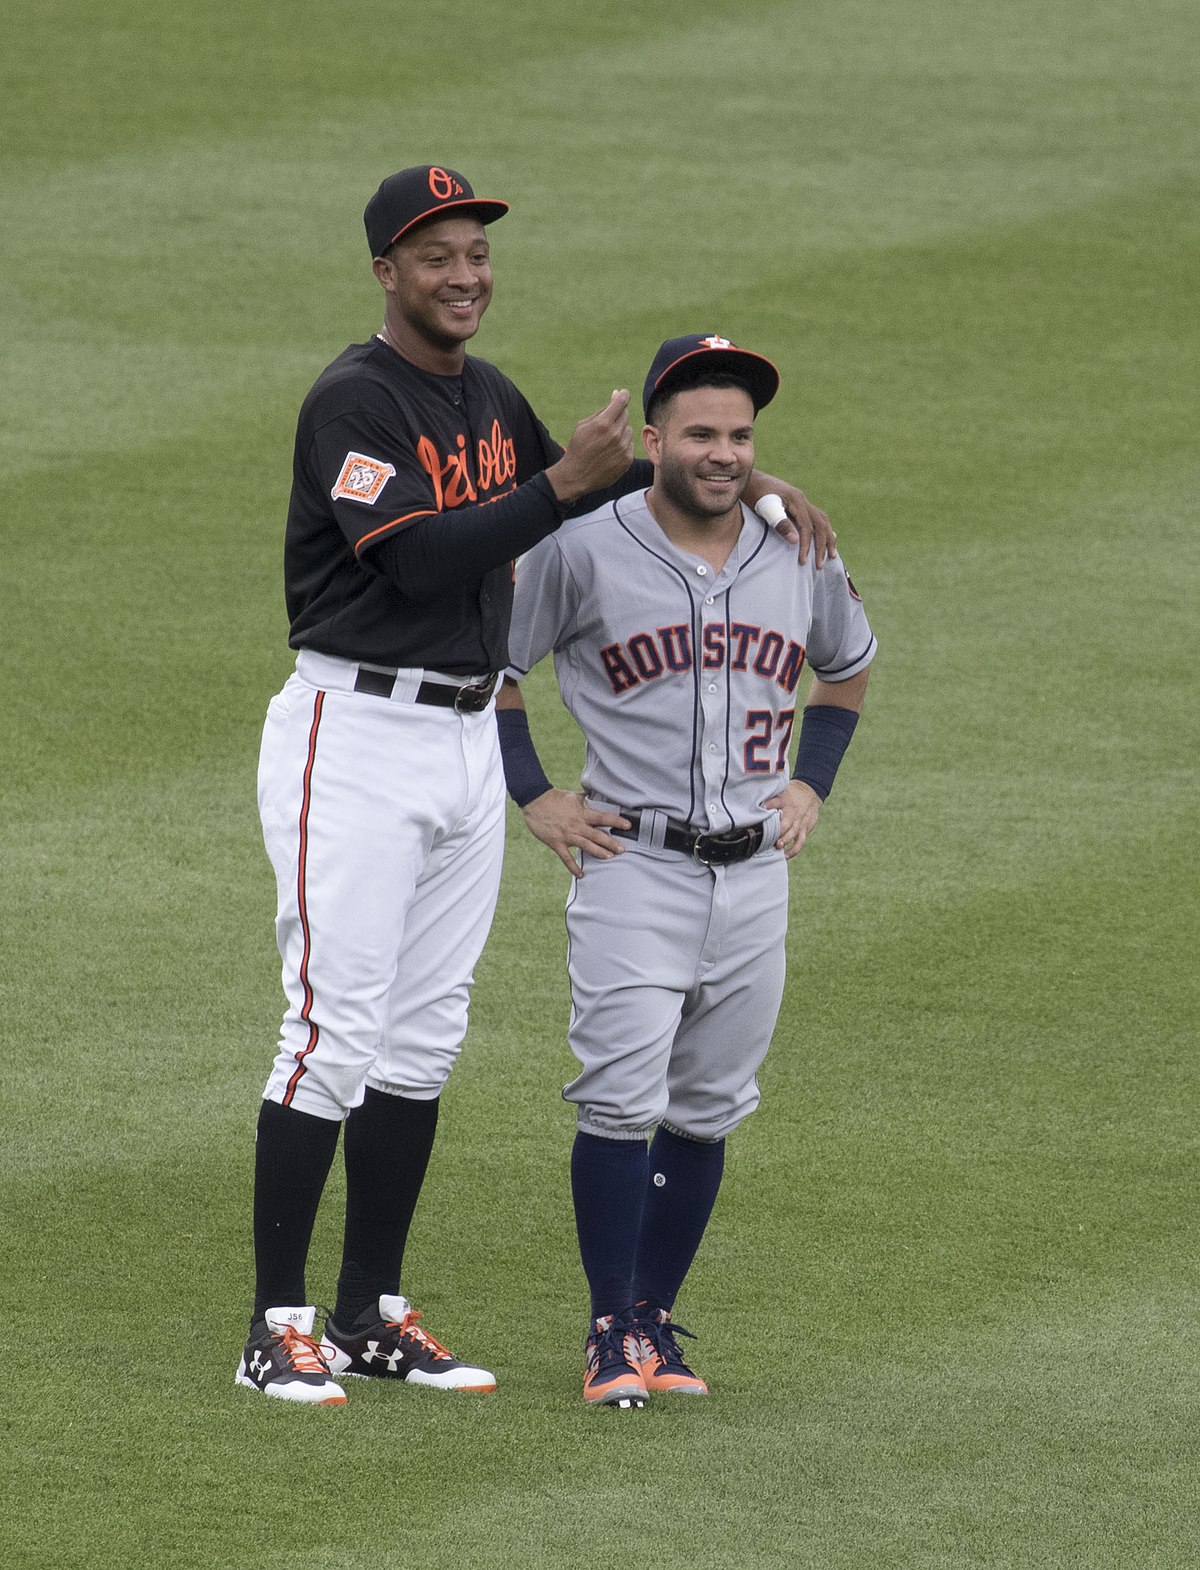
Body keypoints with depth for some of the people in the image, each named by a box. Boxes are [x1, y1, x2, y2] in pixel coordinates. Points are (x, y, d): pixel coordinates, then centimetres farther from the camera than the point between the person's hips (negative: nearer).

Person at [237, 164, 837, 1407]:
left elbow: (591, 497, 28)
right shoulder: (355, 399, -13)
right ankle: (277, 1327, -7)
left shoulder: (490, 402, 13)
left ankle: (370, 1315, 17)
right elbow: (419, 556, -24)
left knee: (423, 1036, 10)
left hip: (469, 740, 8)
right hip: (354, 734, -8)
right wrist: (566, 481, -26)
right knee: (335, 1030, -10)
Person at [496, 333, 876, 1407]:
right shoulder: (583, 550, -7)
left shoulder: (800, 557, 5)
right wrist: (535, 797, -1)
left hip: (754, 873, 4)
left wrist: (812, 786, 14)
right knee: (622, 1103, -11)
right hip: (632, 865, -4)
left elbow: (849, 668, 25)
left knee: (705, 1113, 8)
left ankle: (657, 1319, 18)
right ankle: (614, 1332, -3)